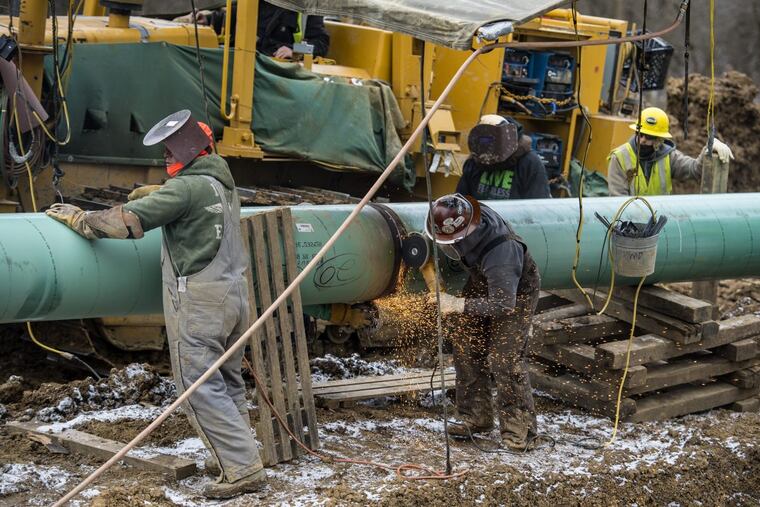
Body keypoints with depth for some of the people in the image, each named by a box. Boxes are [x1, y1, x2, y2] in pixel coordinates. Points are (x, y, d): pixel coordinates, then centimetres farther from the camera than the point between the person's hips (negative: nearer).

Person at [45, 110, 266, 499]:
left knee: (199, 387, -7)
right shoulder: (221, 183, 13)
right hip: (233, 292, 9)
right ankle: (238, 456, 19)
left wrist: (79, 219, -6)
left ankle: (243, 469, -10)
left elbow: (130, 221, -18)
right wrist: (156, 193, 28)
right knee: (227, 382, 14)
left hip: (198, 301, -9)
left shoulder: (187, 187, -15)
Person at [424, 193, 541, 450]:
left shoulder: (500, 251, -44)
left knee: (505, 359, -15)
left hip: (515, 292, -8)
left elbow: (503, 304, -39)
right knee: (465, 347, 6)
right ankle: (476, 417, 17)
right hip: (482, 283, 8)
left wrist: (458, 305, -38)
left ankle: (518, 429, -5)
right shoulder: (460, 209, -24)